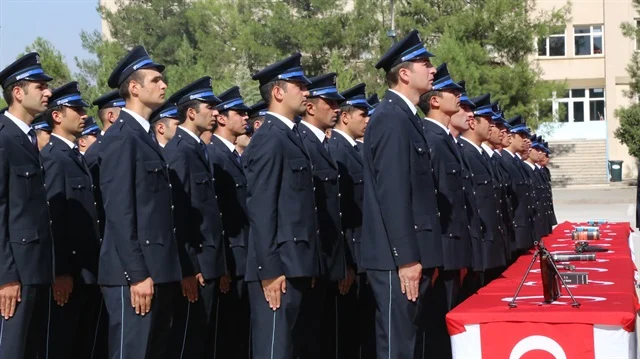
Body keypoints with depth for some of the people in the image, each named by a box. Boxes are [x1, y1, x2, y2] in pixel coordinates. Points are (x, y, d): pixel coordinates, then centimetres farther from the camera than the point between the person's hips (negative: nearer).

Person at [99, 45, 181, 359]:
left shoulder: (145, 136, 18)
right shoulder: (121, 137, -10)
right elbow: (119, 212, -17)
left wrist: (160, 272, 15)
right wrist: (137, 274, -20)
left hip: (157, 271, 9)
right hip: (135, 274, -9)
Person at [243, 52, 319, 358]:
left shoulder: (290, 136, 17)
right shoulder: (270, 139, -12)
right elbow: (261, 209, -18)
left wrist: (306, 267, 16)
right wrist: (270, 270, -21)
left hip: (296, 266, 10)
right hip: (279, 268, -10)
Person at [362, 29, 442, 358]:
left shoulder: (405, 117, 16)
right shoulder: (391, 118, -14)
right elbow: (392, 194, -20)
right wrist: (406, 258, -22)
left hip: (412, 253, 10)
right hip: (399, 257, -10)